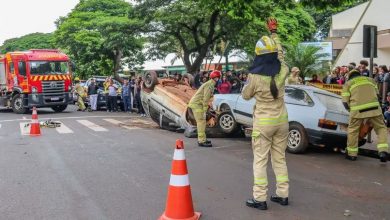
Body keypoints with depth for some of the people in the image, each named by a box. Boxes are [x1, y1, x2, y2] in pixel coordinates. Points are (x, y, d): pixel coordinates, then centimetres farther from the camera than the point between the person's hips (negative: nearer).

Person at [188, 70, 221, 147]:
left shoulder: (210, 84, 15)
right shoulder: (209, 85, -16)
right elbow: (205, 99, -21)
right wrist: (205, 111, -19)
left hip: (196, 103, 10)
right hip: (197, 104, -10)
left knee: (201, 122, 14)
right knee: (201, 122, -10)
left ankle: (202, 139, 20)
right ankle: (201, 141, -9)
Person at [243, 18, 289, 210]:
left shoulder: (255, 76, -18)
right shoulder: (282, 72, -7)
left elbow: (246, 96, -1)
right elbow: (280, 54, 15)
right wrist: (274, 33, 26)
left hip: (263, 122, -4)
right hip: (281, 120, 4)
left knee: (260, 160, 4)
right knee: (280, 158, 15)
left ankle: (260, 198, 6)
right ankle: (282, 195, 20)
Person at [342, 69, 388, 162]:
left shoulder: (348, 83, 16)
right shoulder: (370, 79, 25)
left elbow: (345, 101, 8)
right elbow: (377, 94, 23)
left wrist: (350, 110, 24)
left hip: (357, 110, -1)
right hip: (374, 108, 2)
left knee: (352, 130, 13)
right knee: (381, 128, 13)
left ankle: (352, 154, 20)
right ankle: (383, 151, -2)